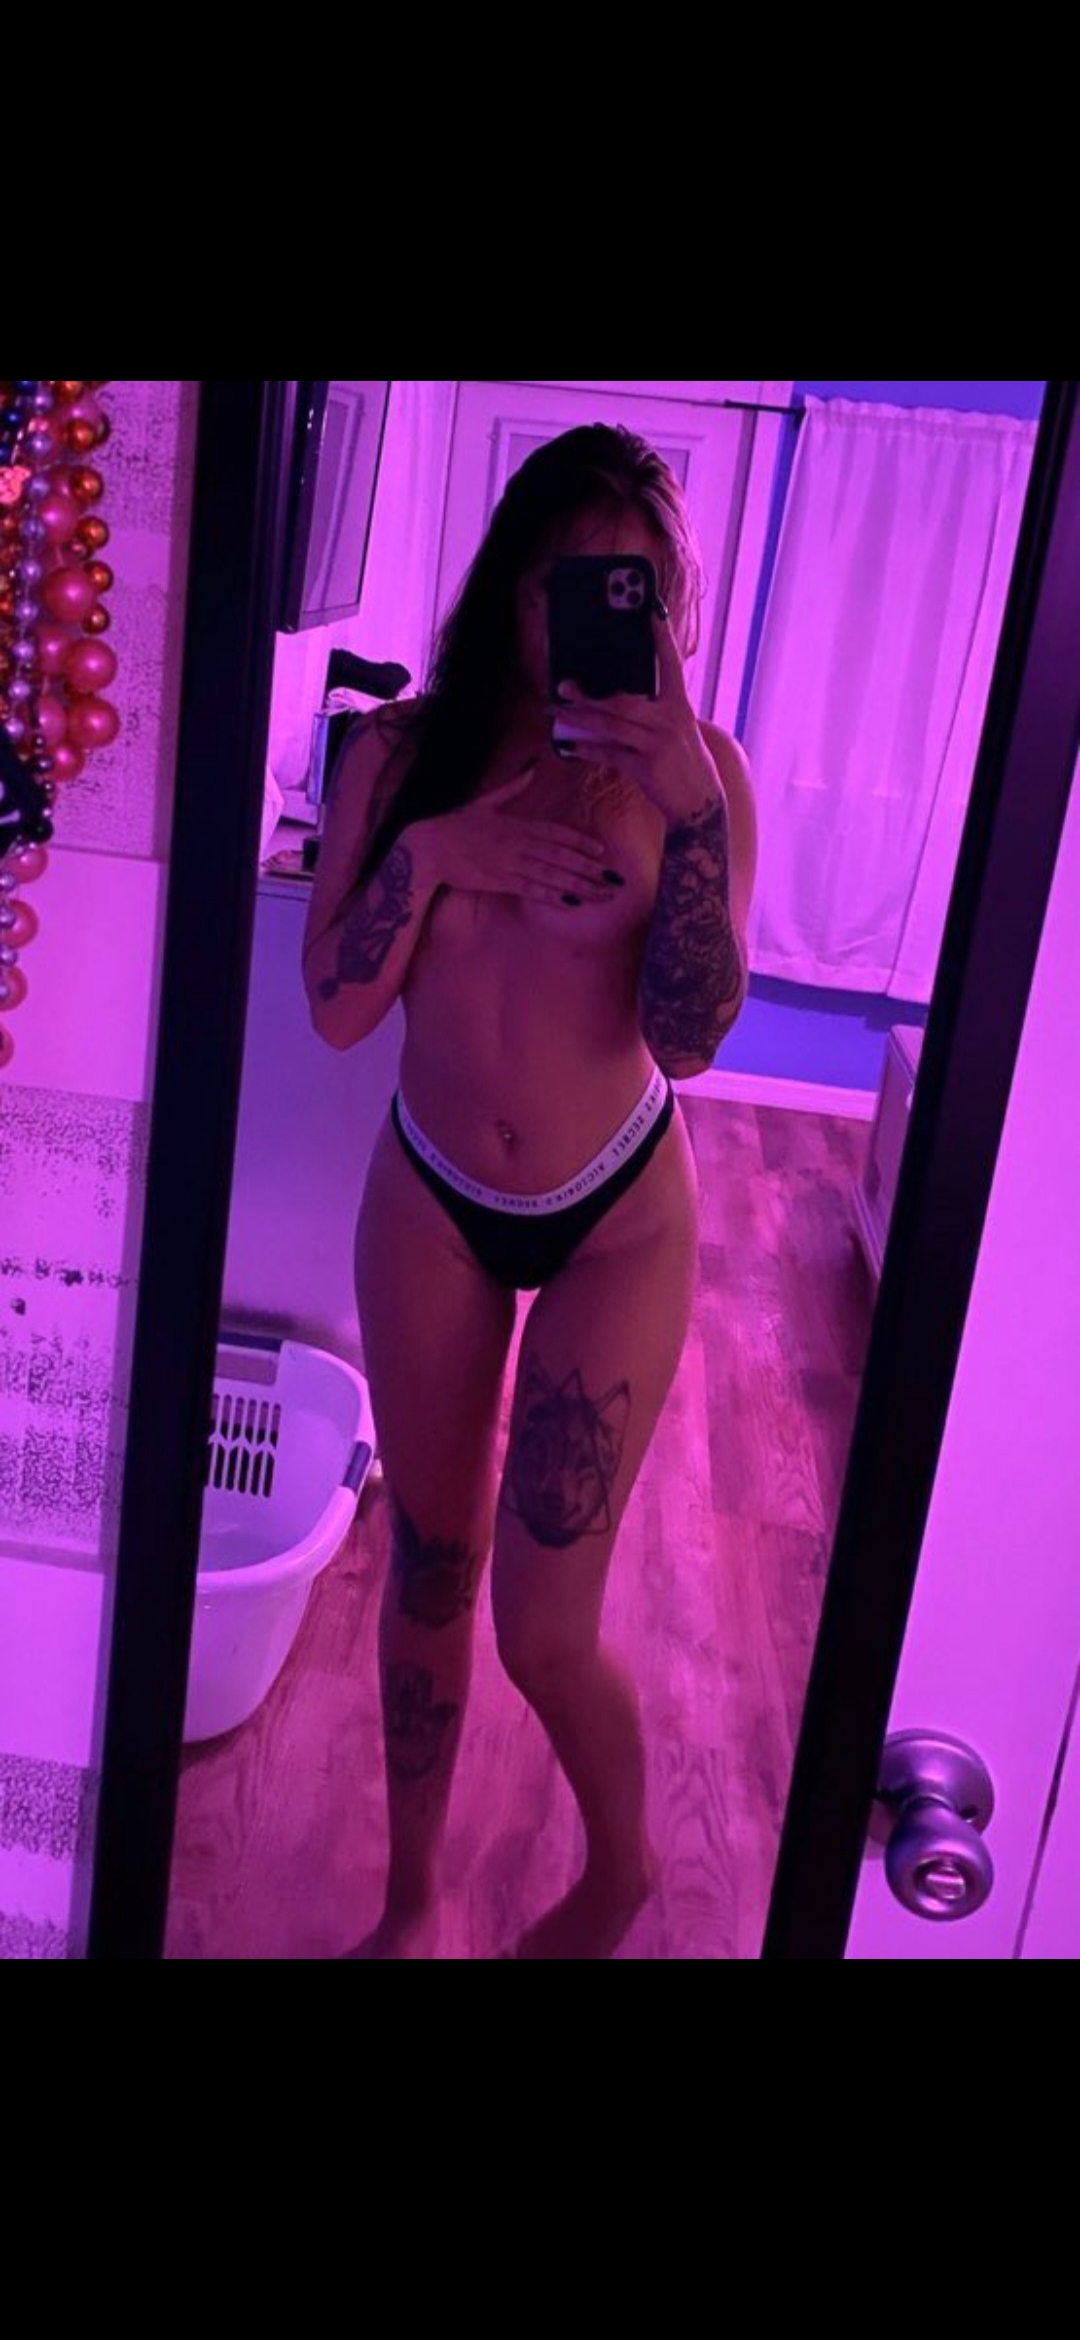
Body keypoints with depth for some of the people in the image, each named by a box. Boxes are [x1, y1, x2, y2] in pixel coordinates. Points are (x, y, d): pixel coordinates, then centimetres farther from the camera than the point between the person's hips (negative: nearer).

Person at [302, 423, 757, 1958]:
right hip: (430, 1203, 3)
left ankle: (619, 1876, 34)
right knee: (429, 1568, 15)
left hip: (616, 1223, -2)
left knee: (544, 1629, 0)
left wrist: (691, 798, -28)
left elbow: (690, 1036, -20)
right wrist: (428, 853, -24)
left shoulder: (693, 767, -11)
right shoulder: (403, 750, -6)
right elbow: (335, 1009, -9)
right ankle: (414, 1902, 38)